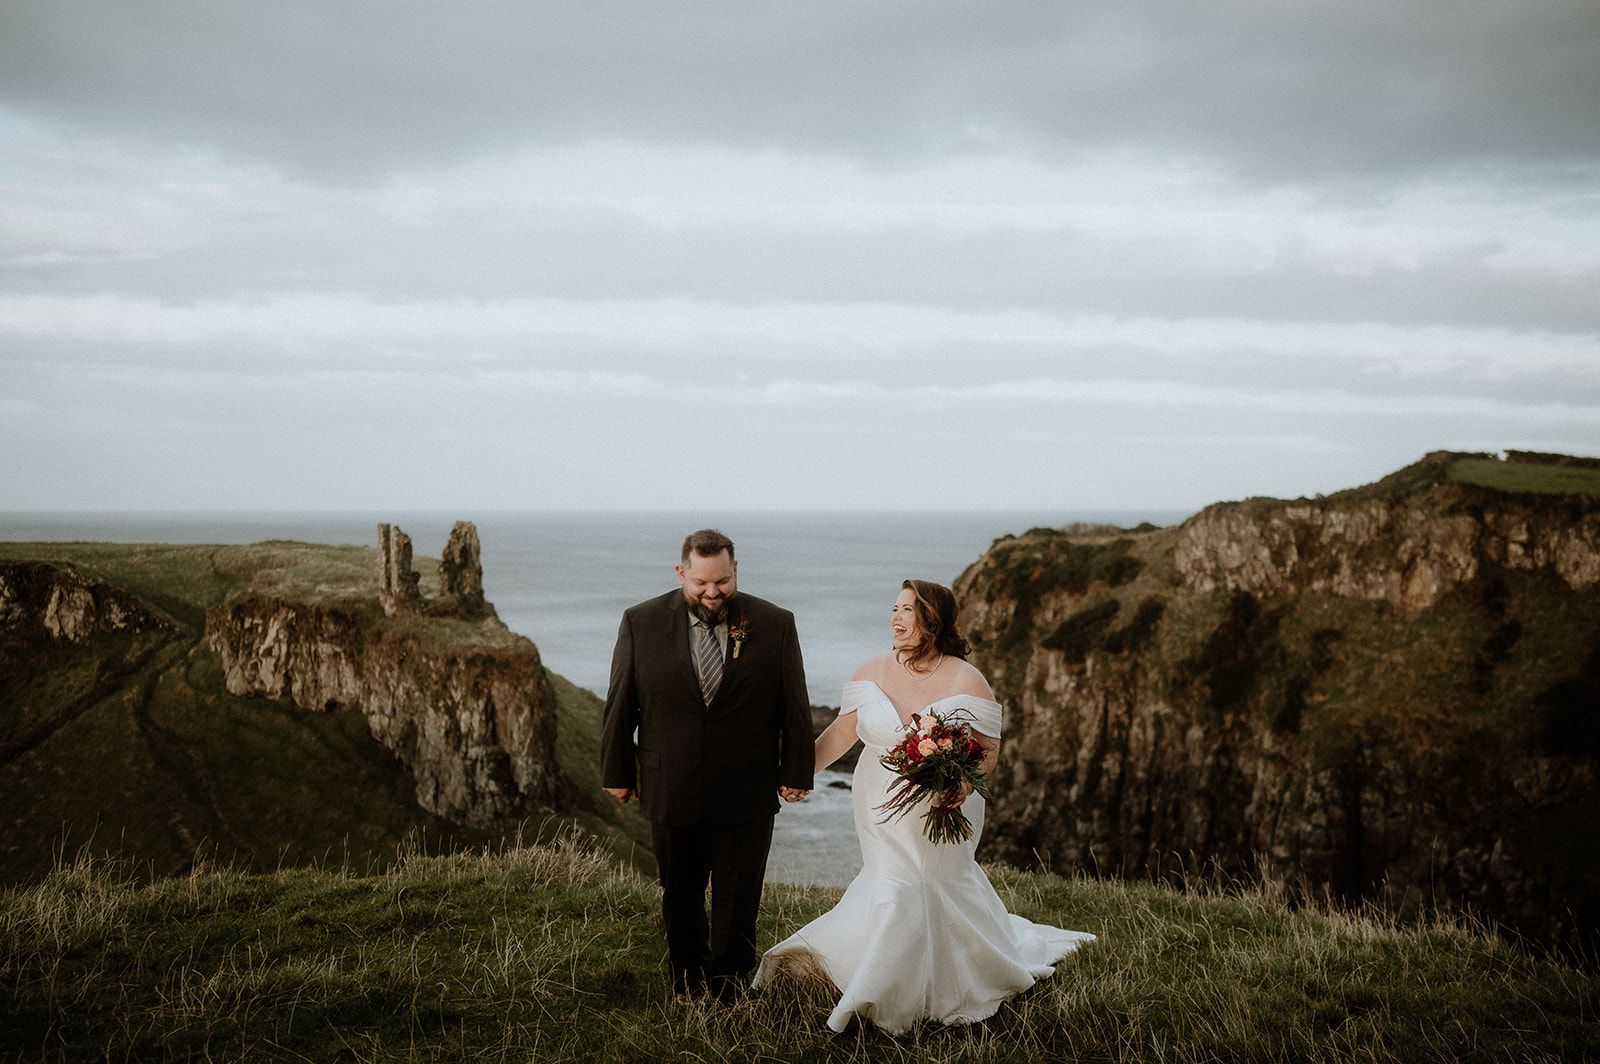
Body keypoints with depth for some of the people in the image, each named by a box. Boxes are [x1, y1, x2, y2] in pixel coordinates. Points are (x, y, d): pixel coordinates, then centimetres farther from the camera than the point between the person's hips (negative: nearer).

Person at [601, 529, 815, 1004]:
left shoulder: (774, 624, -5)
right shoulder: (641, 622, -4)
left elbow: (795, 706, 0)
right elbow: (620, 704, 1)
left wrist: (796, 772, 0)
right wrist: (617, 772, 2)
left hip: (746, 797, -1)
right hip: (670, 791, 1)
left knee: (738, 896, 9)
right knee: (680, 894, 15)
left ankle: (730, 981, 26)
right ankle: (689, 978, 34)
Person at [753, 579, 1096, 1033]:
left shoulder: (966, 680, -11)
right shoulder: (871, 672, -1)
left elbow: (989, 749, -9)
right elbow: (841, 732, 2)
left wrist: (964, 783, -28)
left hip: (941, 816, -3)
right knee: (893, 890, 8)